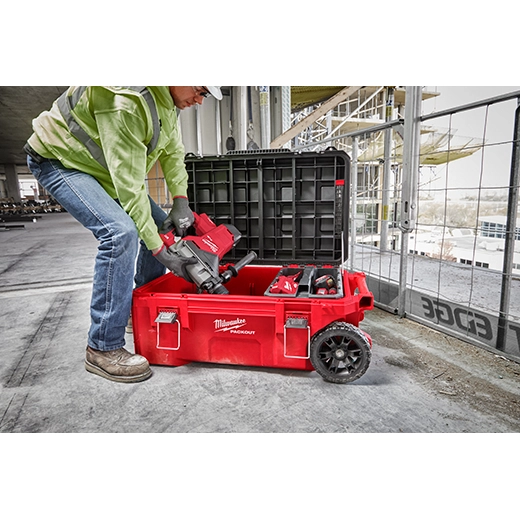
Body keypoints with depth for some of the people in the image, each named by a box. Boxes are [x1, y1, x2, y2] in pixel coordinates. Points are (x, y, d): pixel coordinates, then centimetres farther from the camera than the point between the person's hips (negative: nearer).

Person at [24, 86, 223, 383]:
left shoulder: (167, 100, -5)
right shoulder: (126, 101, -34)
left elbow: (172, 151, 3)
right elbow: (129, 185, -35)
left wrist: (181, 201, -12)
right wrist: (159, 250, -32)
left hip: (104, 168, 9)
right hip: (58, 160, -9)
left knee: (160, 225, 4)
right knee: (120, 231, -30)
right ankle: (103, 348, -19)